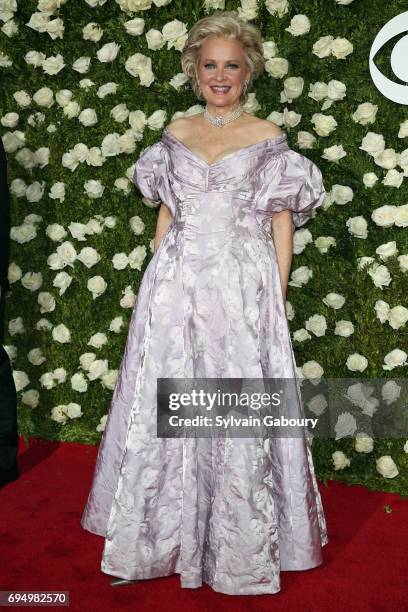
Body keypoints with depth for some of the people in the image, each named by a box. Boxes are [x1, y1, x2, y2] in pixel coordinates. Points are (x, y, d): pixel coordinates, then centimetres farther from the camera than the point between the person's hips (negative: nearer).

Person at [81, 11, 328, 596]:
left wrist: (276, 300, -3)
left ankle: (240, 549, 18)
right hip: (176, 289, 3)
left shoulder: (268, 138, 4)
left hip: (242, 291, -3)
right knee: (164, 409, 6)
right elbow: (165, 215, 15)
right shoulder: (176, 134, 12)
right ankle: (159, 539, 22)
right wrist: (159, 284, 11)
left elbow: (282, 222, 3)